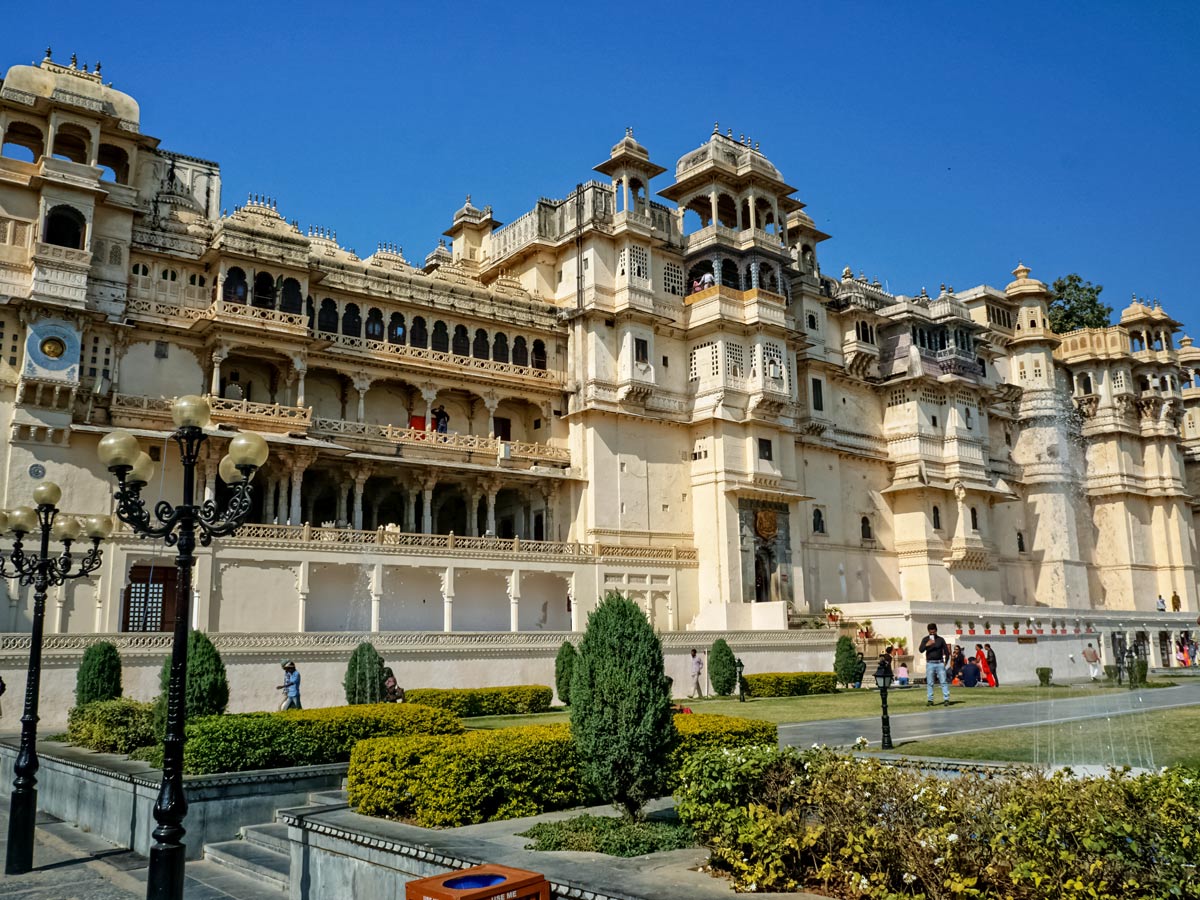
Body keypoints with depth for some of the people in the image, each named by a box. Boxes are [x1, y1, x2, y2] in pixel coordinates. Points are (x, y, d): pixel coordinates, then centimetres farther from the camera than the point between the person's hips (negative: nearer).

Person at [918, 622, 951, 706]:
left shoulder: (941, 639, 6)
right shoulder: (925, 639, 5)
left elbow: (946, 651, 8)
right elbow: (920, 650, -5)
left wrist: (946, 661, -1)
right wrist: (927, 645, -21)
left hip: (940, 663, 0)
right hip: (930, 663, 0)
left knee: (944, 682, -4)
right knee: (929, 683, 3)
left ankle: (946, 699, -3)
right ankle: (930, 700, 7)